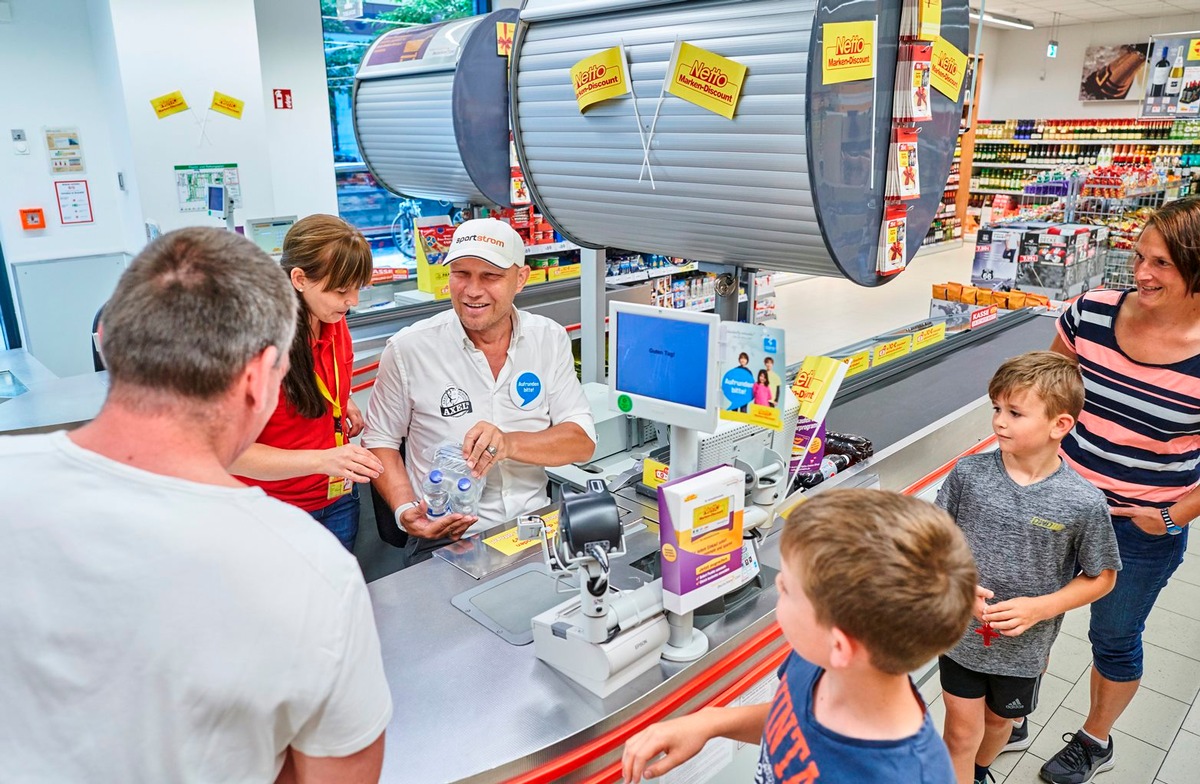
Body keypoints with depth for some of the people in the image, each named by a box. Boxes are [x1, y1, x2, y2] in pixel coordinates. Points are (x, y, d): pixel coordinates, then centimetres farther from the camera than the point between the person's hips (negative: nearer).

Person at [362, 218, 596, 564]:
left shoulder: (549, 338, 3)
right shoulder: (409, 348, -4)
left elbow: (582, 440, -2)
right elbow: (380, 440, 6)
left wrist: (508, 443, -20)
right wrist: (405, 510, -12)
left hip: (534, 529, 3)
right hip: (443, 538, -3)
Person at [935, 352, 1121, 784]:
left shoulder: (1085, 504, -19)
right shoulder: (968, 473, -16)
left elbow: (1102, 577, -6)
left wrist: (1039, 608, -18)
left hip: (1024, 647, 1)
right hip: (961, 632, 0)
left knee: (1000, 720, 26)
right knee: (961, 731, 11)